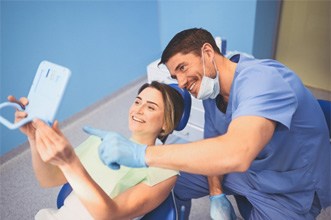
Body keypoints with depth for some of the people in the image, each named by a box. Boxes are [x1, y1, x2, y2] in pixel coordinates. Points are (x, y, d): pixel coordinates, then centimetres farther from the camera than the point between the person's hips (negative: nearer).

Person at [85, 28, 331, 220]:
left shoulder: (262, 79, -33)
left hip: (289, 191, -6)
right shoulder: (211, 91, -6)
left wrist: (142, 153, -46)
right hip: (243, 170, 7)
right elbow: (214, 149, 2)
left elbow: (235, 154, -48)